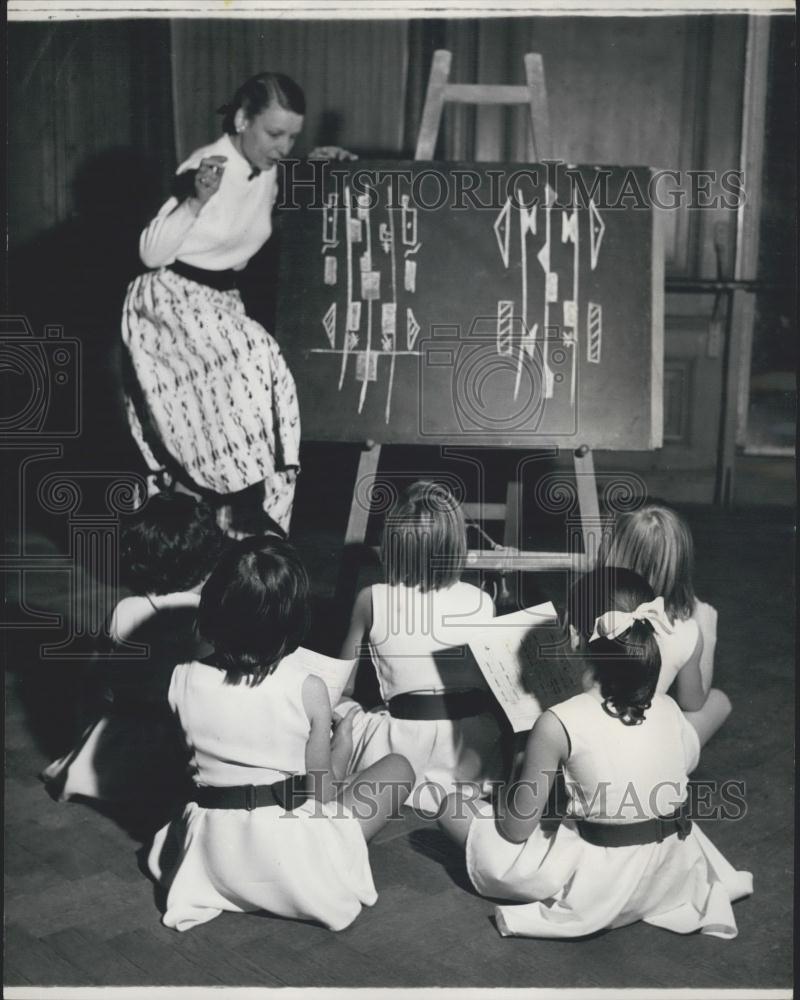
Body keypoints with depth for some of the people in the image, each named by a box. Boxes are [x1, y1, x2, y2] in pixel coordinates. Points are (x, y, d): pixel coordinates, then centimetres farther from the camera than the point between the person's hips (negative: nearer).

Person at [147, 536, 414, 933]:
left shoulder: (183, 681, -10)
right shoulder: (308, 690, -18)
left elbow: (191, 764, 5)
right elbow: (321, 791, -9)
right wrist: (342, 748, 11)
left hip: (215, 858, 5)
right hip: (292, 850, -4)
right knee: (399, 767, 13)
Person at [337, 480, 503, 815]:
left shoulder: (371, 601, -8)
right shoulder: (482, 602, -4)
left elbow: (343, 685, 2)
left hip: (403, 745, -2)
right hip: (472, 750, 2)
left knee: (334, 709, 25)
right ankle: (453, 789, 15)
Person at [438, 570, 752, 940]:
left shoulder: (558, 724, -20)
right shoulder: (667, 707, -5)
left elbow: (517, 830, -13)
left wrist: (507, 792, 9)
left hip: (605, 889, -6)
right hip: (675, 876, 6)